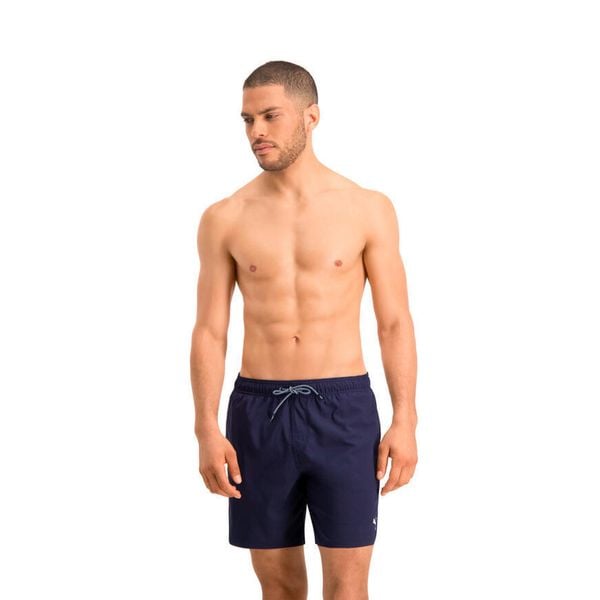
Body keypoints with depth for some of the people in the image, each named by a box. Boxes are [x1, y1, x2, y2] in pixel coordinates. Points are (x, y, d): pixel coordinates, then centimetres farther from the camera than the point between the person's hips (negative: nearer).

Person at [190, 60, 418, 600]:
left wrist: (405, 420, -6)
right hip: (257, 410, 1)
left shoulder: (368, 209, 0)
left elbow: (395, 323, 1)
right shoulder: (225, 219, 2)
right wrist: (207, 429, -7)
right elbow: (210, 331, 2)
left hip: (343, 408, -1)